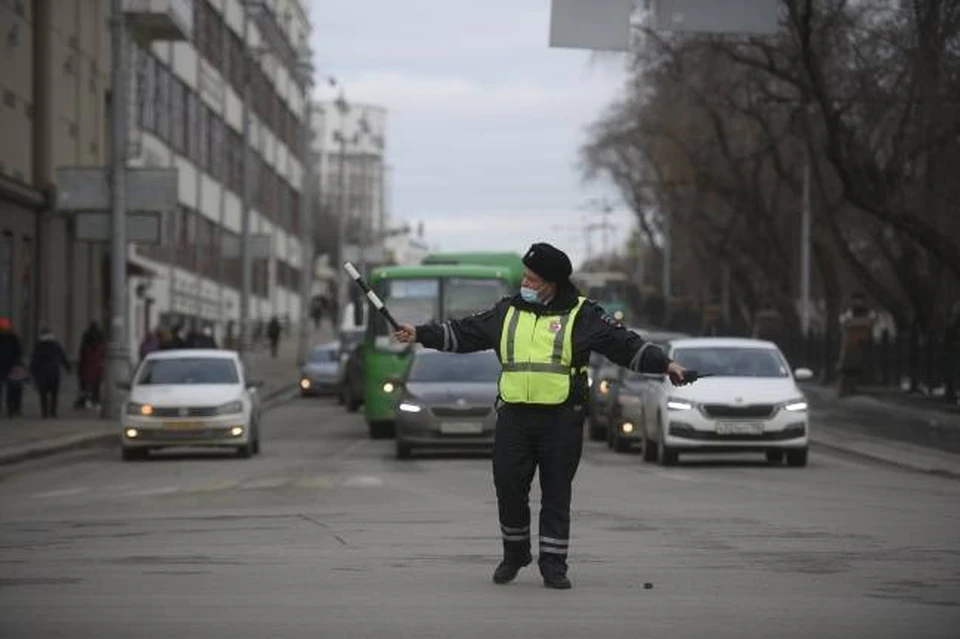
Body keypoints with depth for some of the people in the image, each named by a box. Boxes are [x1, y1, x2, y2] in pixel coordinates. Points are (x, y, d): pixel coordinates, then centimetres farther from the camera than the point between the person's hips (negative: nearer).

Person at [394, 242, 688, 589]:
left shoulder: (581, 315, 1)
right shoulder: (507, 312, 11)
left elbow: (623, 343, -2)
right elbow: (463, 333, 18)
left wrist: (664, 364, -10)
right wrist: (420, 334, 13)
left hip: (562, 420, -3)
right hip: (514, 417, 3)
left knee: (557, 493, 1)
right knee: (509, 486, 1)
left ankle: (553, 563, 8)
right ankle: (514, 554, 21)